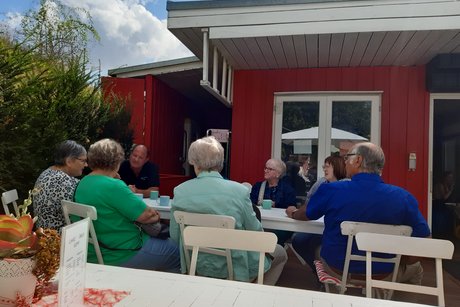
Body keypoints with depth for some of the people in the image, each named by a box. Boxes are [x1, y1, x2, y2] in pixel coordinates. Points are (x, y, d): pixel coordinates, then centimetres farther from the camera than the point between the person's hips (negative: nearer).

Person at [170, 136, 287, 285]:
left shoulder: (180, 191, -12)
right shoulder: (239, 191, -20)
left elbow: (175, 236, -4)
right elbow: (256, 232, -11)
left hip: (197, 266, 5)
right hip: (233, 268, -4)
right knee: (280, 253, 24)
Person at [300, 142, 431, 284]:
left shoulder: (331, 190, -18)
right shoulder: (404, 197, -16)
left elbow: (303, 215, 0)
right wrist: (399, 263, 9)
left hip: (338, 270, 0)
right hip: (382, 275, 1)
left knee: (317, 248, 34)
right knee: (415, 268, 33)